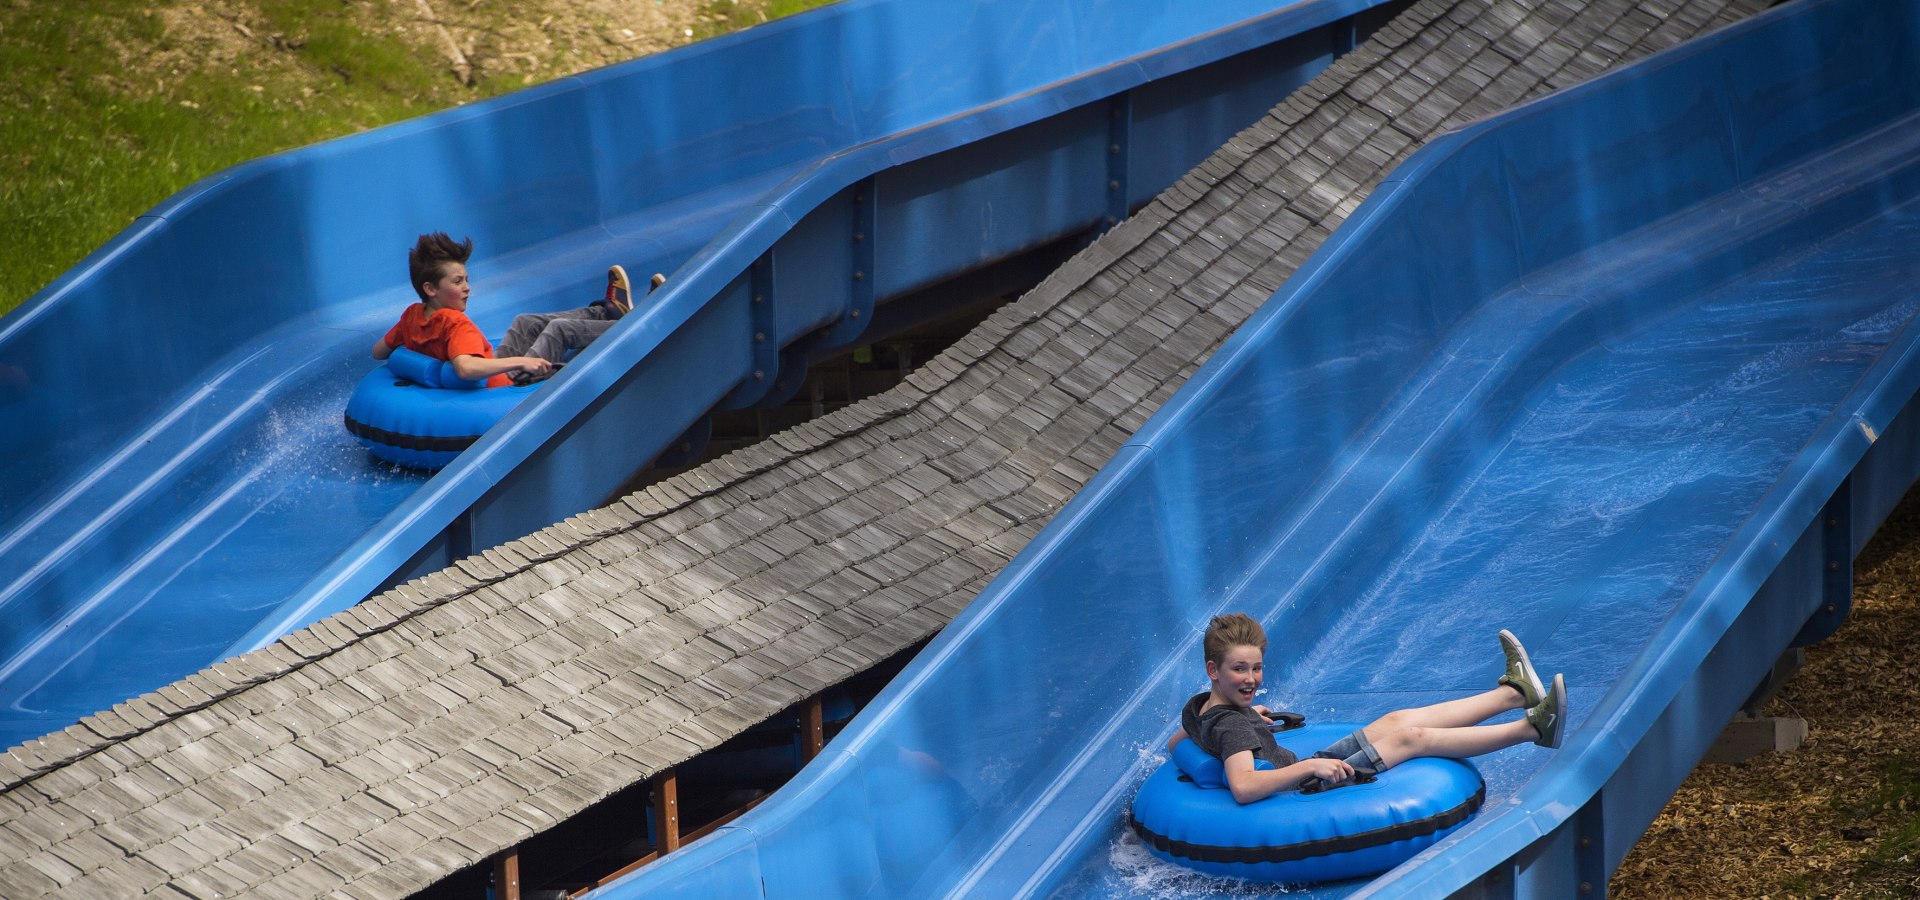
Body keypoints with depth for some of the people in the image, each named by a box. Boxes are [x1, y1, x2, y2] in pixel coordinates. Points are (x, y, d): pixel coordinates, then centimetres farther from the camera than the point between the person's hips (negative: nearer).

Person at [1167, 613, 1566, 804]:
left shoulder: (1197, 709, 2)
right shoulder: (1231, 726, -27)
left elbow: (1174, 745, 24)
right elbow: (1243, 787, -44)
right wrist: (1310, 766, -42)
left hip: (1302, 776, 10)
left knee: (1396, 721, 10)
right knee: (1411, 736, -8)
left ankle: (1515, 692, 16)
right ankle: (1533, 727, -2)